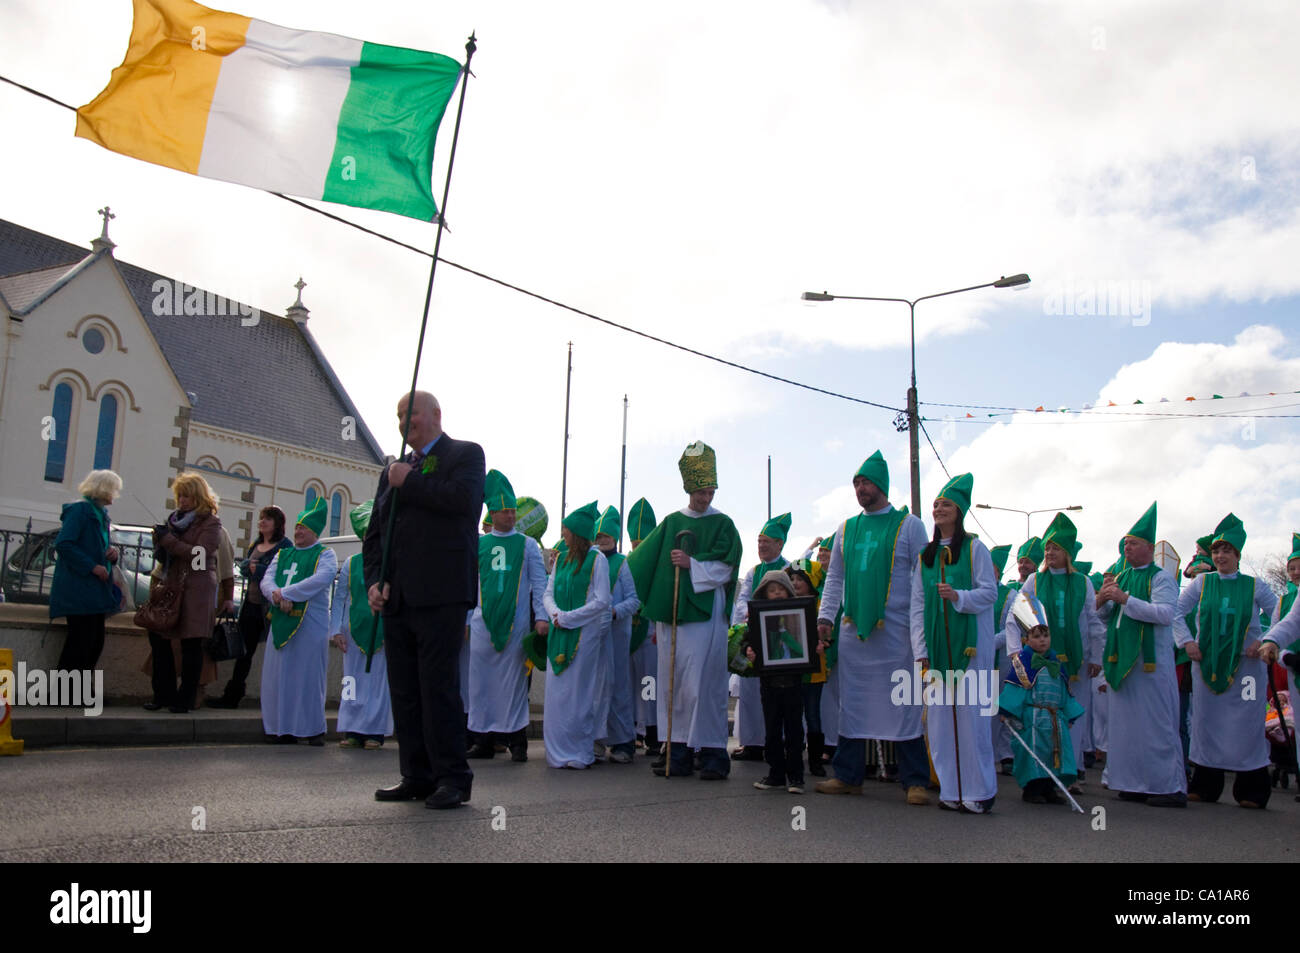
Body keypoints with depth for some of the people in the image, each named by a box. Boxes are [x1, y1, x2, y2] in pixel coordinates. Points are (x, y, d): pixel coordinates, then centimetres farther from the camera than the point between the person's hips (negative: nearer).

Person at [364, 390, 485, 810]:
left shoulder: (465, 454, 4)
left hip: (440, 593, -7)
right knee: (404, 689, 8)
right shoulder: (393, 471, 23)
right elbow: (374, 534, 20)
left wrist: (409, 482, -7)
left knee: (438, 685, -7)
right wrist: (374, 581, 5)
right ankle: (417, 777, 17)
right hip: (397, 598, 7)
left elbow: (464, 499, -17)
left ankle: (453, 778, 1)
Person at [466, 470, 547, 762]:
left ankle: (517, 742, 4)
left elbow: (539, 583, 3)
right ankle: (484, 740, 10)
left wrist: (541, 617, -7)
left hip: (517, 622, -2)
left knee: (514, 680, -2)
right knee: (481, 680, 2)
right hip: (483, 620, 2)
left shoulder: (527, 544, 7)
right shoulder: (477, 544, 11)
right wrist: (465, 619, 7)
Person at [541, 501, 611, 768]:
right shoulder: (562, 558, 13)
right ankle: (559, 750, 16)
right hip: (560, 634, 6)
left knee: (578, 693, -3)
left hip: (585, 633, -6)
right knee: (557, 691, 6)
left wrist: (567, 618, -14)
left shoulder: (597, 559, -6)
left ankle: (580, 753, 6)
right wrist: (555, 614, -9)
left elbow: (601, 601, -11)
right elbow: (548, 593, 12)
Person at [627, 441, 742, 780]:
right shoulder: (671, 523, 15)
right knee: (673, 684, 5)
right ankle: (679, 752, 12)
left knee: (703, 684, -7)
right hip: (670, 613, 5)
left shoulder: (722, 525, 4)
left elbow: (724, 568, -5)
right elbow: (644, 562, 17)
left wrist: (692, 564, -17)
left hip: (704, 614, -4)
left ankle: (713, 754, 1)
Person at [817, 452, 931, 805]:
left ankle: (914, 781, 6)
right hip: (852, 629, 4)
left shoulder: (908, 525, 2)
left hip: (896, 630, -4)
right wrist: (825, 617, 8)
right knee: (851, 703, 7)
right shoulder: (846, 529, 15)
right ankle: (847, 775, 15)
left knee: (903, 703, -2)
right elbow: (834, 578, 18)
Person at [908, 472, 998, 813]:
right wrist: (920, 648, 3)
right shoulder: (925, 555, 14)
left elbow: (990, 591, -4)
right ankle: (951, 788, 10)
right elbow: (917, 603, 11)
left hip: (970, 642, -4)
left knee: (970, 712, -5)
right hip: (937, 643, 4)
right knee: (939, 713, 2)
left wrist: (959, 596, -22)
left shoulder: (974, 548, 2)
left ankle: (979, 791, 4)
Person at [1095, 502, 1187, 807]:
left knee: (1156, 724, -4)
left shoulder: (1161, 577, -4)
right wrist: (1103, 599, -5)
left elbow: (1165, 613, -19)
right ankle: (1136, 782, 16)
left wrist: (1124, 599, -22)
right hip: (1122, 658, 7)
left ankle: (1170, 787, 4)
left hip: (1151, 661, -7)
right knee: (1125, 722, 8)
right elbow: (1102, 617, 16)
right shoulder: (1121, 576, 15)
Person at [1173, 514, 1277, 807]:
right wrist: (1187, 641, -3)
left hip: (1245, 663, -2)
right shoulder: (1202, 582, 5)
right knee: (1206, 722, 5)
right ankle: (1204, 787, 14)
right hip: (1206, 662, 2)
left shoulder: (1254, 585, 2)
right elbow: (1176, 612, 7)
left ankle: (1251, 792, 8)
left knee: (1246, 726, -2)